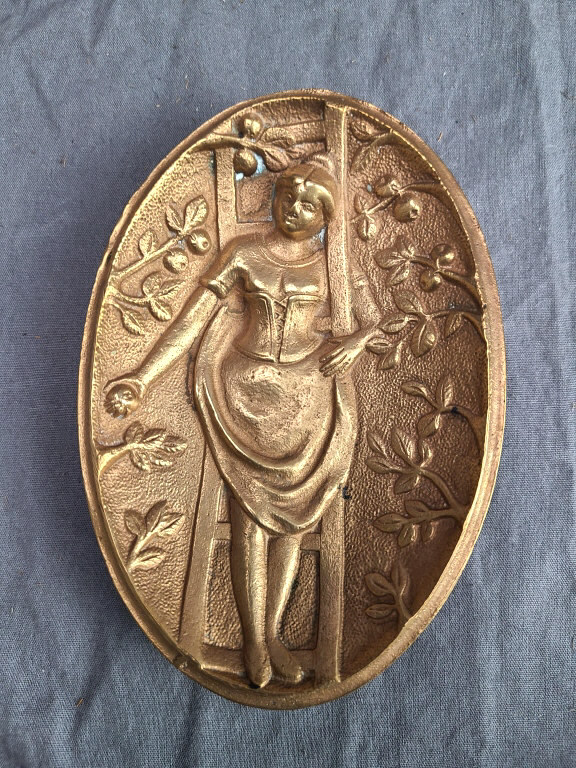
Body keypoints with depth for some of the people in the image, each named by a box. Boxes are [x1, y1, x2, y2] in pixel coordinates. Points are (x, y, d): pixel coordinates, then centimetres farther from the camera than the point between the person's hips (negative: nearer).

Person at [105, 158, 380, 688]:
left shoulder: (335, 262, 7)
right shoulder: (244, 253, 4)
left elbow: (373, 319, 12)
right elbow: (193, 319, 0)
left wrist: (357, 339, -12)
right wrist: (142, 378, -7)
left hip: (309, 395, 1)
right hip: (246, 390, -1)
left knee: (293, 512, 3)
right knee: (251, 512, -2)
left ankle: (272, 634, 15)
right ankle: (254, 640, 9)